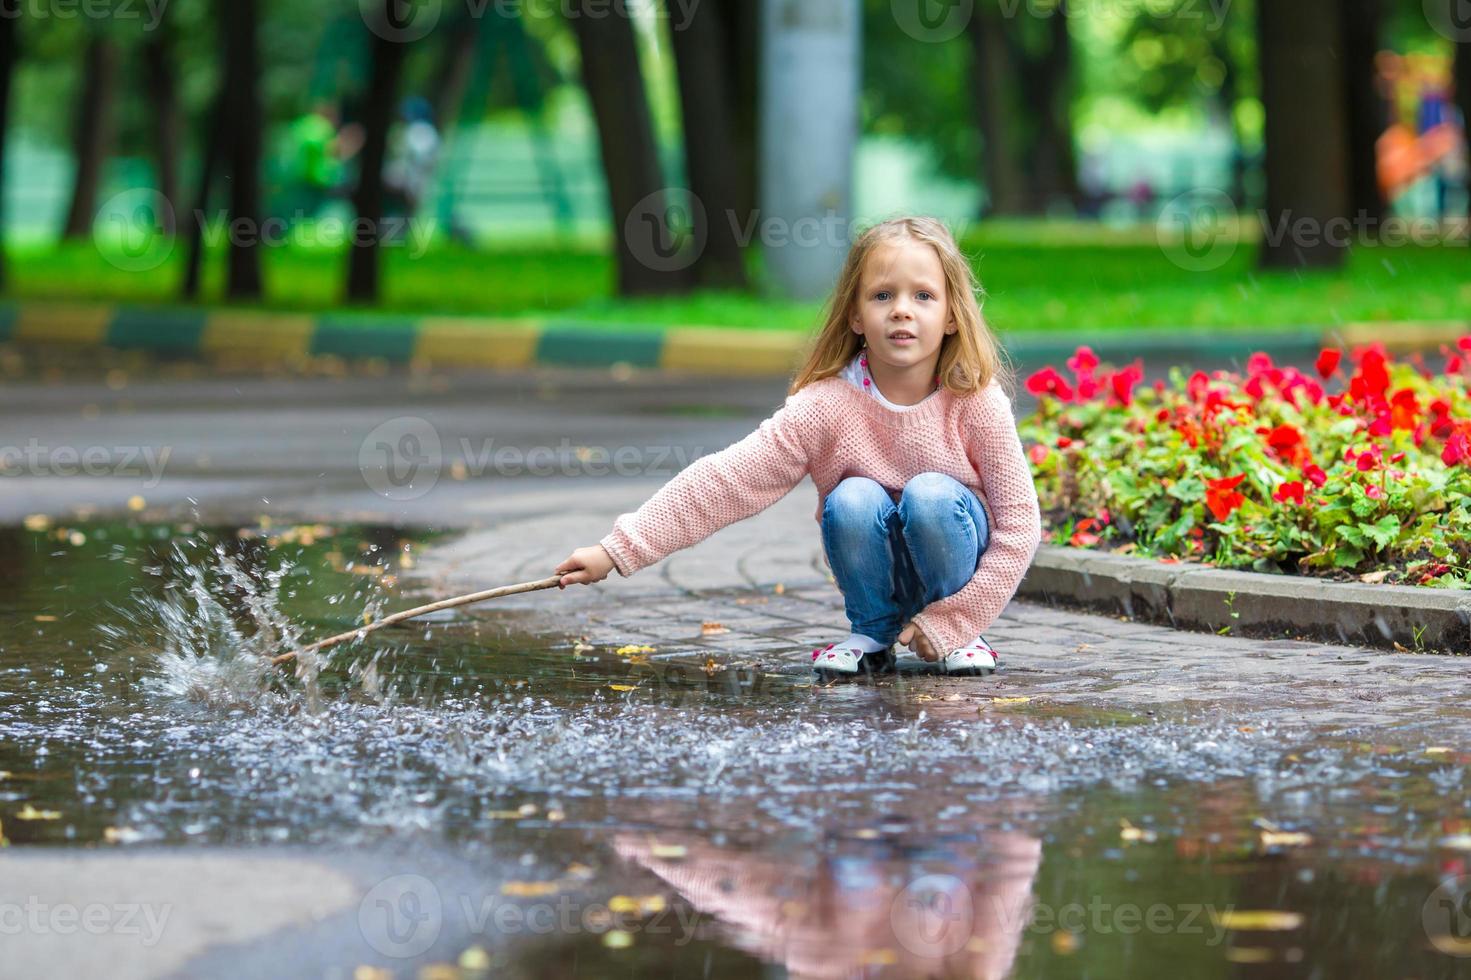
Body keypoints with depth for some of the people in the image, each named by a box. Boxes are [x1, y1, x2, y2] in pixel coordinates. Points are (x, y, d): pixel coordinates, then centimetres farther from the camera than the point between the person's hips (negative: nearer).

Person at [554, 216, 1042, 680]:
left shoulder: (977, 403, -17)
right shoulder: (824, 406, -17)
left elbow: (1019, 523, -14)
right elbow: (724, 481, -20)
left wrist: (952, 620, -19)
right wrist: (616, 551, -26)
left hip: (956, 568, -1)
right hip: (878, 574, 1)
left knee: (932, 494, -30)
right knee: (853, 500, -29)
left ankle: (957, 638, -7)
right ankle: (872, 633, -3)